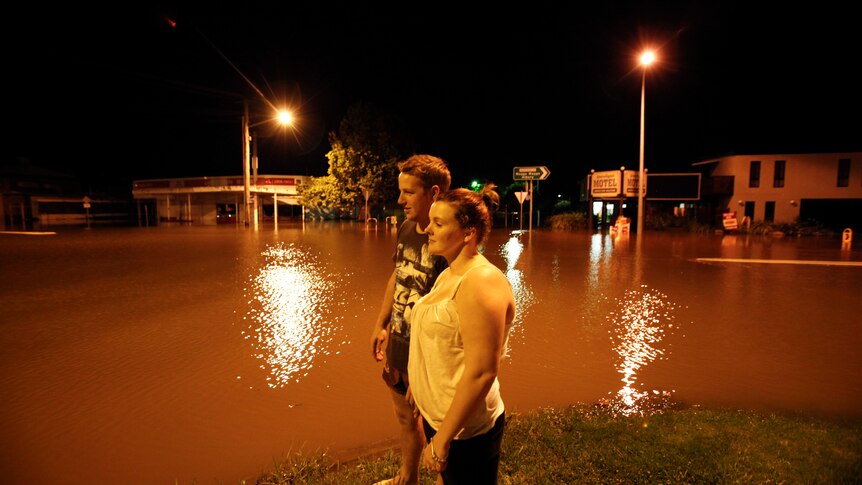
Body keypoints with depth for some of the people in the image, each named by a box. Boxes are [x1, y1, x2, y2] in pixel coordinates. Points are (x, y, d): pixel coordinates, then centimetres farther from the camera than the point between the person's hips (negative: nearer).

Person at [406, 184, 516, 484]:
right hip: (436, 415, 8)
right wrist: (419, 386, 20)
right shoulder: (448, 275, 4)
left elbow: (481, 373, -28)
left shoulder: (481, 282, -26)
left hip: (464, 430, -8)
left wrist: (442, 439, -22)